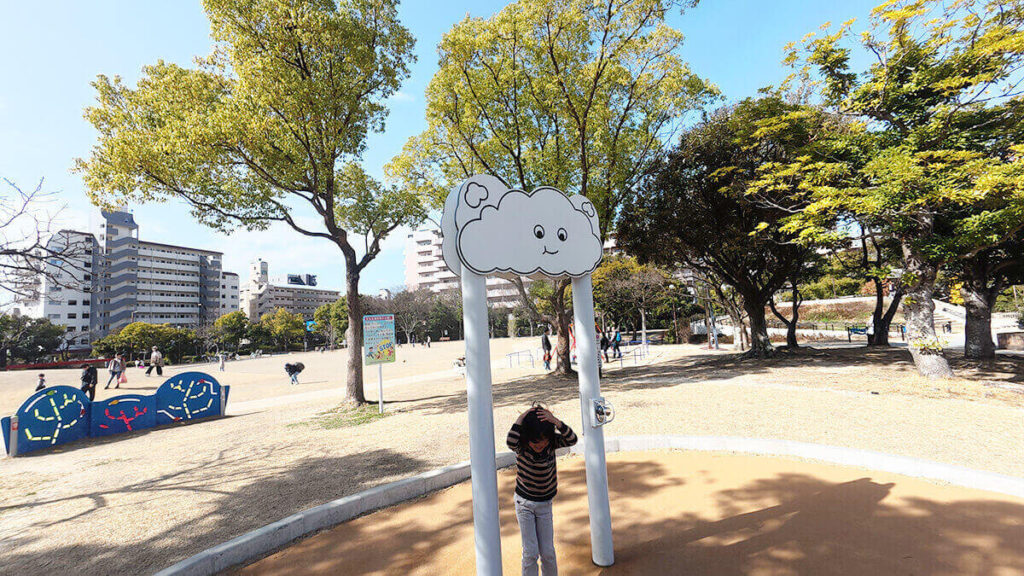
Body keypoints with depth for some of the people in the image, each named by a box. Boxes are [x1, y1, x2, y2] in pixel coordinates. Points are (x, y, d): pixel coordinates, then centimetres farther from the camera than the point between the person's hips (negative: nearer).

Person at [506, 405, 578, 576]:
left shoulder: (552, 442, -15)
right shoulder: (521, 445, -21)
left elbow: (572, 439, -33)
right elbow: (510, 442, -45)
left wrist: (556, 421, -45)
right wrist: (521, 419, -41)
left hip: (545, 504, 2)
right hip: (524, 503, -2)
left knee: (547, 552, 8)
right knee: (530, 552, -2)